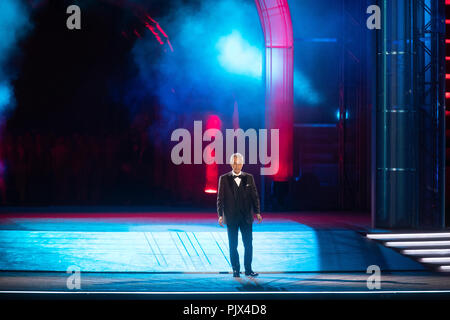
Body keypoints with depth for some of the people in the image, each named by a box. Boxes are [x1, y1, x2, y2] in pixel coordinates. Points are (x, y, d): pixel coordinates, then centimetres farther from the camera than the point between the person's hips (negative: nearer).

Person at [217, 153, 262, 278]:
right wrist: (220, 215, -7)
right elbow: (220, 198, 1)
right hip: (231, 217, -1)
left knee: (248, 244, 1)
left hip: (246, 217, 1)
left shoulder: (249, 178, 6)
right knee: (233, 245, 3)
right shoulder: (224, 178, 2)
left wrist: (257, 212, -2)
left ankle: (248, 269, 10)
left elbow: (255, 196, 7)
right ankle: (236, 270, 12)